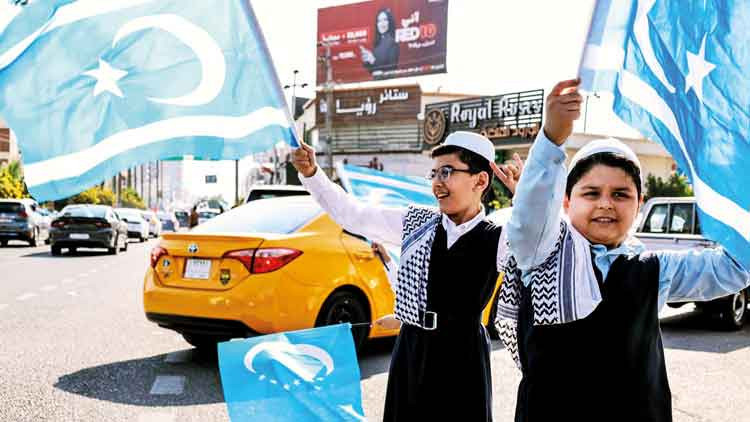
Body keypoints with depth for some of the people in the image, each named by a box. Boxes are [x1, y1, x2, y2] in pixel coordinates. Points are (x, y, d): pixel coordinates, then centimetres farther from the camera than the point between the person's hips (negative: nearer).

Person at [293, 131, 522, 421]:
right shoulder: (415, 222, 4)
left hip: (463, 359, -3)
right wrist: (311, 173, -4)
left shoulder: (497, 240, -7)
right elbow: (350, 214, 5)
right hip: (409, 354, 3)